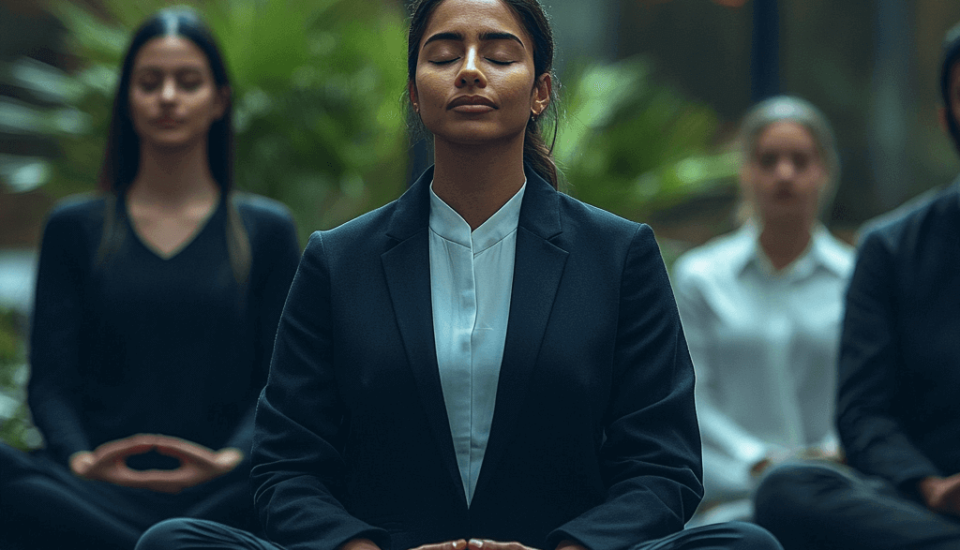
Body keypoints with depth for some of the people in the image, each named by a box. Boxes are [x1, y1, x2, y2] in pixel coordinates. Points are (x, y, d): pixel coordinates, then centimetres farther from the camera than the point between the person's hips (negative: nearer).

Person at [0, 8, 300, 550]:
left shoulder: (266, 231, 15)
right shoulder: (75, 228, 16)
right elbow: (51, 382, 8)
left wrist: (232, 458, -15)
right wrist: (80, 459, -15)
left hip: (218, 494, -1)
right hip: (101, 490, 1)